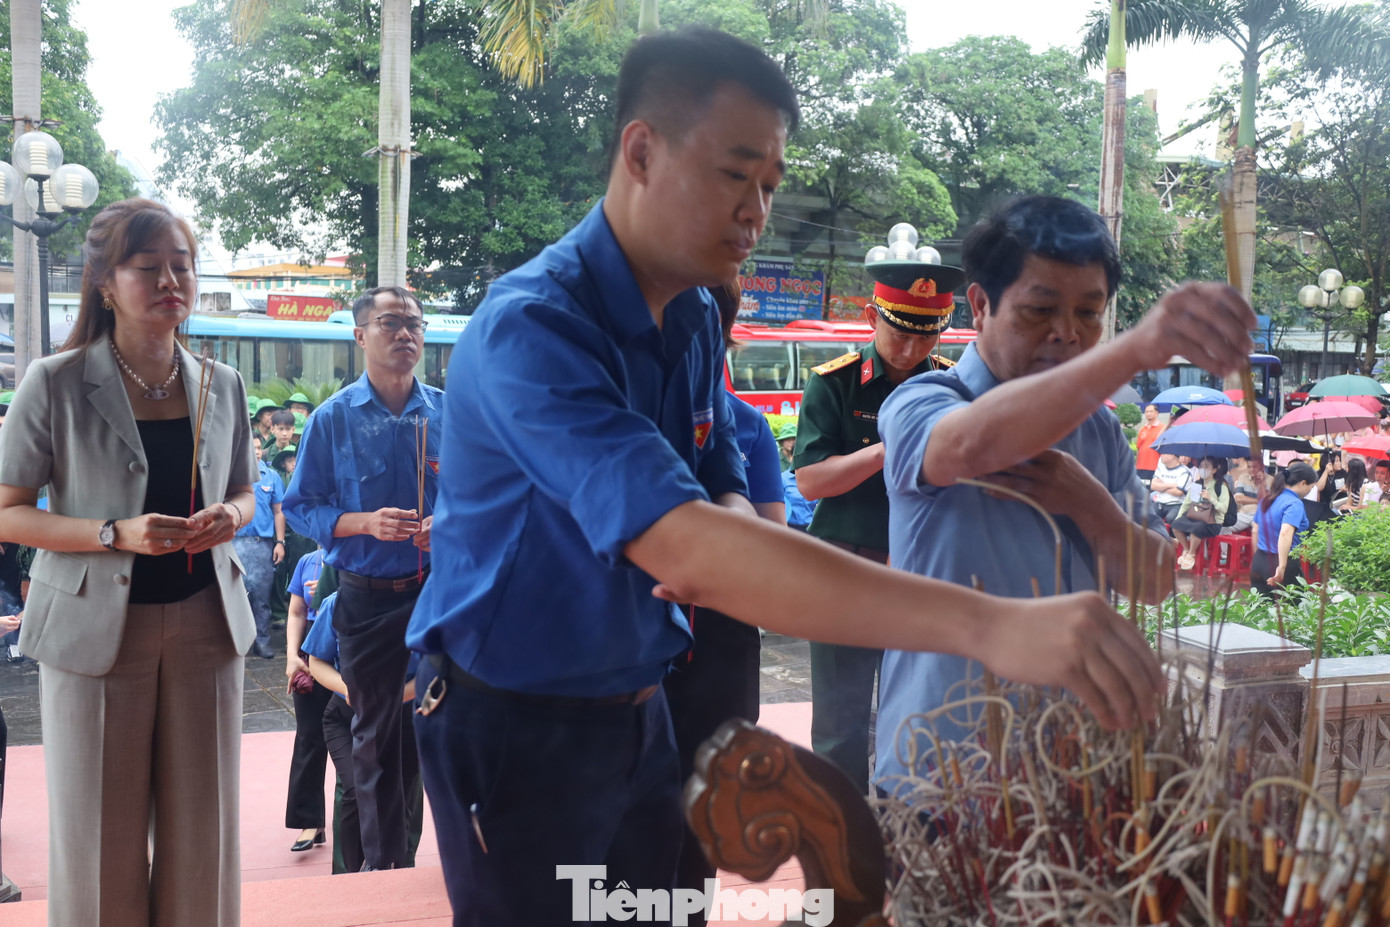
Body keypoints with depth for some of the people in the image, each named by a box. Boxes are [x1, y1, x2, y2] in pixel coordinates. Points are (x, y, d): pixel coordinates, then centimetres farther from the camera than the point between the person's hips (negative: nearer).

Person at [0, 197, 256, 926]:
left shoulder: (220, 386, 6)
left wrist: (231, 517, -6)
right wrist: (116, 533, -19)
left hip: (204, 620, 3)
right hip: (98, 624, -3)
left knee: (201, 826, 9)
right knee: (101, 835, 4)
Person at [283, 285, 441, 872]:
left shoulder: (450, 413, 2)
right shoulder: (332, 419, -1)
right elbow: (301, 507, -2)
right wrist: (365, 523, -17)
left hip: (442, 587, 0)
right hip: (366, 598, 0)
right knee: (375, 735, 13)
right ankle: (384, 863, 29)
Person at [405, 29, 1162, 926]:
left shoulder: (698, 317, 0)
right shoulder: (532, 328, -27)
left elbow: (724, 493, 6)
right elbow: (678, 541, -40)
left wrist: (727, 545, -21)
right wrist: (987, 624, -46)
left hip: (636, 709, 7)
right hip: (514, 722, -7)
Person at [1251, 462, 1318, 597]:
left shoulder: (1267, 500, 11)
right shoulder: (1295, 504, -14)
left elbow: (1255, 531, 19)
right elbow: (1285, 533, -29)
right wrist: (1282, 567, -33)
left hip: (1259, 561, 7)